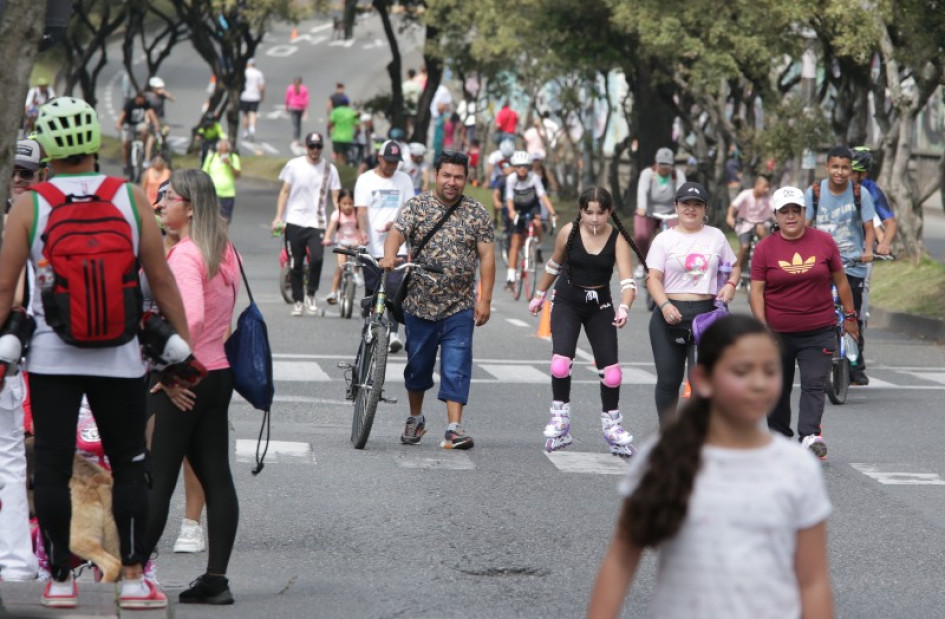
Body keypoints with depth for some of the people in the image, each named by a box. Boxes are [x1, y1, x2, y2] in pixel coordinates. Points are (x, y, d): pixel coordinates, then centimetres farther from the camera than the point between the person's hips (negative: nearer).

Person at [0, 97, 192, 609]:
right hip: (119, 358, 1)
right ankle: (133, 577, 3)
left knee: (52, 467, 5)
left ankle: (59, 580, 7)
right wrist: (184, 343, 7)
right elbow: (161, 278, 0)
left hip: (50, 357, -1)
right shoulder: (130, 198, 0)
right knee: (129, 465, 9)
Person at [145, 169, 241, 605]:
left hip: (181, 383, -9)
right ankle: (216, 579, 9)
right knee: (216, 478, 7)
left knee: (154, 482, -3)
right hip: (218, 373, 9)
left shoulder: (184, 254, -16)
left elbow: (192, 315, -30)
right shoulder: (224, 252, 11)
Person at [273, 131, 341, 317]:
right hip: (294, 222, 1)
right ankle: (297, 301, 16)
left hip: (316, 223, 0)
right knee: (295, 265, 3)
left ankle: (311, 294, 1)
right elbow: (284, 192, 7)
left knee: (316, 258, -20)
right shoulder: (294, 165, 5)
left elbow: (335, 197, 6)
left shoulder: (329, 169, 6)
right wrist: (278, 217, -2)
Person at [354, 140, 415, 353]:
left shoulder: (404, 180, 11)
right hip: (372, 246, 0)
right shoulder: (365, 180, 5)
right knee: (372, 291, 5)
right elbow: (362, 209, -4)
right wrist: (363, 231, -22)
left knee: (395, 287, -14)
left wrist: (395, 222, -11)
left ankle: (393, 332, -17)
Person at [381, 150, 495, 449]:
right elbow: (397, 233, -14)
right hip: (419, 303, 1)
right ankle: (415, 419, 31)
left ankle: (454, 428, -11)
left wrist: (484, 299, -7)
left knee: (456, 367, -8)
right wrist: (389, 256, -37)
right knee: (418, 364, 13)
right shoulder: (417, 206, 1)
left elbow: (487, 257, 0)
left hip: (460, 308, -1)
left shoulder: (477, 214, 2)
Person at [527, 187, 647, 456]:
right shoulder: (569, 232, -11)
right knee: (560, 362, -20)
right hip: (567, 304, -1)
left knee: (611, 371, 0)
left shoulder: (617, 239, -13)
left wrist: (624, 308, -40)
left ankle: (612, 426, 21)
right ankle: (560, 422, -3)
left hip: (599, 308, 1)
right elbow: (555, 264, 8)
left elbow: (628, 280, -21)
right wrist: (539, 295, 18)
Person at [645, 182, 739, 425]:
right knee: (668, 380, 7)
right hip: (670, 314, 0)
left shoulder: (716, 236, 10)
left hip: (706, 314, 0)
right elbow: (653, 278, -4)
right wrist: (664, 306, -21)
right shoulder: (664, 239, 4)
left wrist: (731, 284, -2)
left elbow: (734, 267, 21)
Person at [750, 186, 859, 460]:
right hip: (778, 333, 1)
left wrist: (850, 315, 11)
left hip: (819, 332, 0)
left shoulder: (824, 242, 2)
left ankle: (810, 436, -23)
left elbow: (840, 280, 10)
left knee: (814, 384, -13)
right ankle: (779, 437, 24)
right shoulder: (765, 248, -1)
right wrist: (761, 326, -11)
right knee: (778, 389, 10)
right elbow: (756, 289, -2)